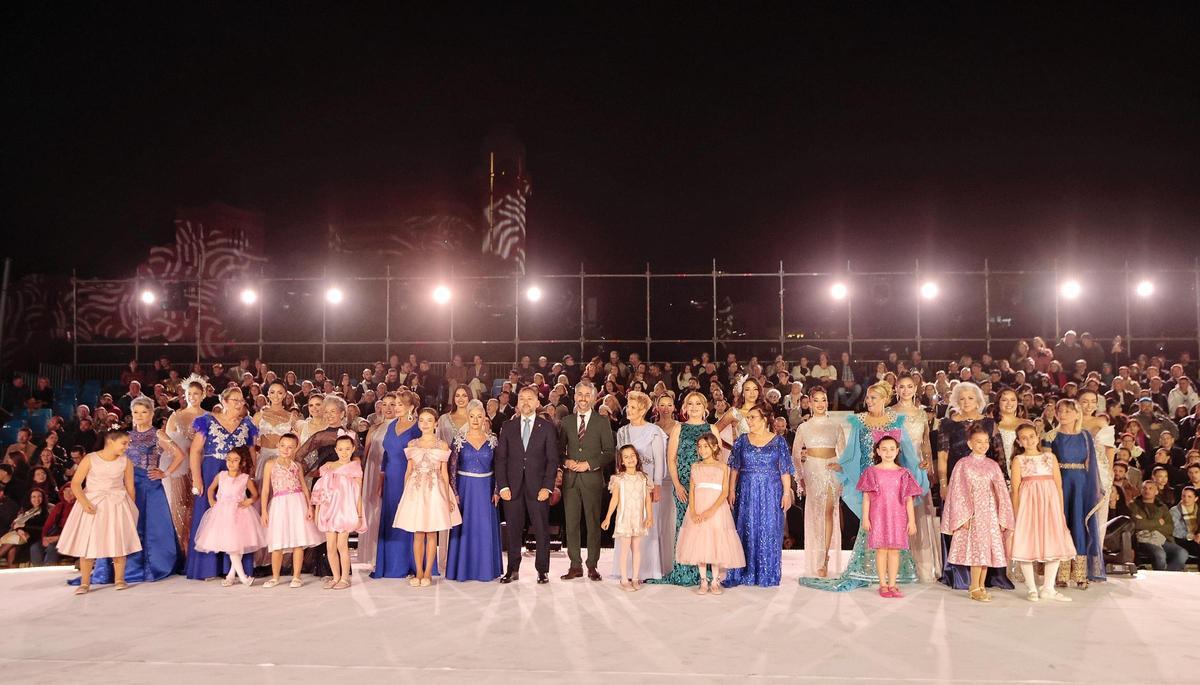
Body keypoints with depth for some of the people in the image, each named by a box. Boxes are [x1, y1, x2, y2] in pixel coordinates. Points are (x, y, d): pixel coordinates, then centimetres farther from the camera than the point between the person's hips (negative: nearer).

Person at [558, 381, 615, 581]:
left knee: (593, 523, 1)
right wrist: (565, 461, -7)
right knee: (571, 523, 3)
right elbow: (559, 449, 13)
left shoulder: (602, 422, 3)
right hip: (570, 478, 2)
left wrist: (589, 464, -11)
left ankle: (592, 566, 10)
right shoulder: (566, 421, 11)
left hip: (592, 478, -2)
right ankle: (575, 566, 10)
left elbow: (609, 452, 0)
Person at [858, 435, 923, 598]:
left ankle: (892, 584, 12)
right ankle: (883, 584, 9)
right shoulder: (872, 472, 2)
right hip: (878, 516, -1)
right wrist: (865, 518, -4)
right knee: (881, 550, 1)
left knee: (894, 550, 4)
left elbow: (908, 499, 4)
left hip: (897, 517, 1)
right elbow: (866, 496, 1)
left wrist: (912, 520, 1)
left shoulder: (903, 473, 5)